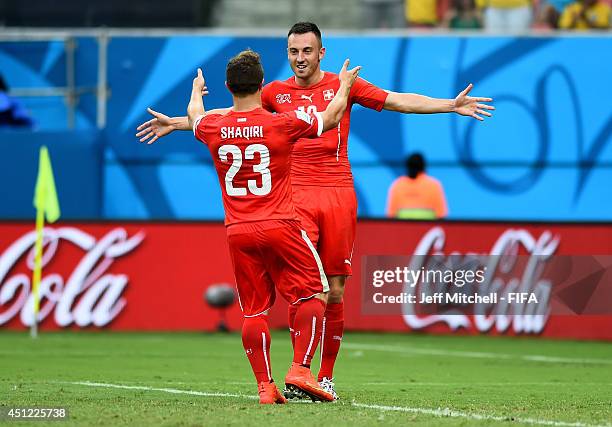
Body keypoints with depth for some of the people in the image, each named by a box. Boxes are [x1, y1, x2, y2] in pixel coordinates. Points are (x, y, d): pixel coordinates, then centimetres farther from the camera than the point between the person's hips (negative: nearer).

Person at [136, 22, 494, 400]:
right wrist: (175, 123, 21)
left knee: (334, 291, 1)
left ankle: (326, 377, 12)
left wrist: (452, 105, -3)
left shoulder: (343, 85, 7)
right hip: (296, 197, 0)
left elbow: (398, 101, 5)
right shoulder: (277, 92, 12)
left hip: (338, 195, 0)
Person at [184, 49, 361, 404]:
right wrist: (344, 86, 29)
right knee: (315, 294, 5)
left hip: (238, 232, 4)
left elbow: (195, 116, 29)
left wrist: (196, 92, 51)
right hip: (280, 226, -4)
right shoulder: (283, 124, -8)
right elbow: (332, 118, 9)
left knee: (254, 311, 6)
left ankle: (265, 386, 3)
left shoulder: (214, 128, 2)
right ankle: (301, 371, -8)